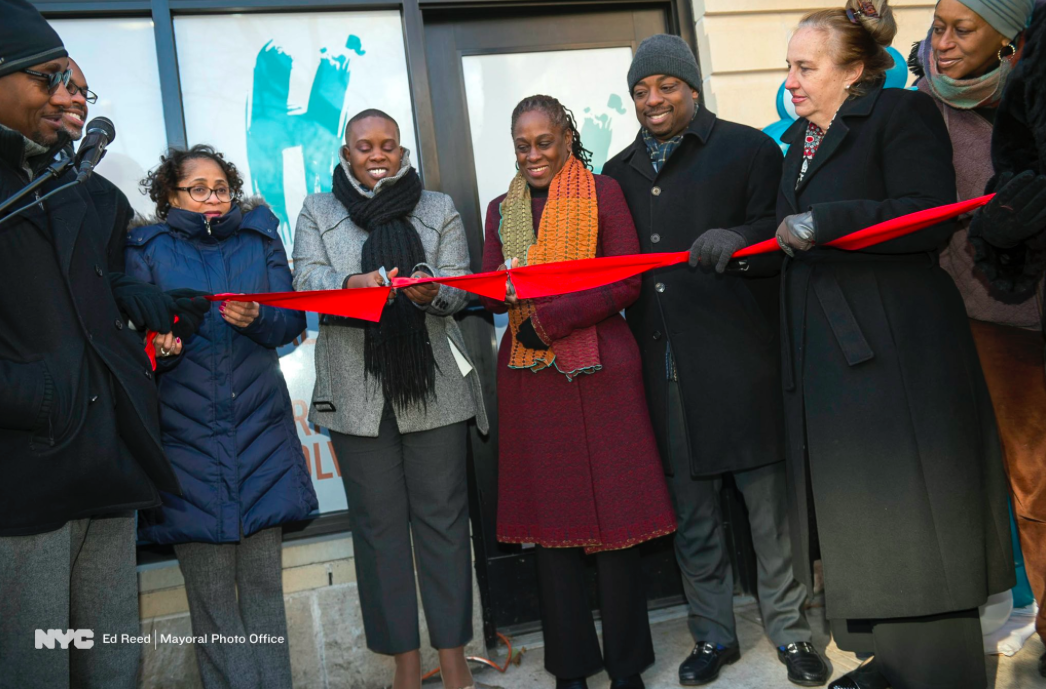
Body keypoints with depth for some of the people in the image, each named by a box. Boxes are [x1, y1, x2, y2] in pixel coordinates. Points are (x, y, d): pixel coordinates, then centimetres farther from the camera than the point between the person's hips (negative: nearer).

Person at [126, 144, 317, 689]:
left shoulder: (259, 238, 12)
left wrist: (258, 319, -13)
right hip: (187, 434, -1)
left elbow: (294, 320, 7)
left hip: (260, 429, 1)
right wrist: (158, 349, -17)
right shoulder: (148, 249, 9)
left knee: (263, 580, 3)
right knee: (210, 592, -1)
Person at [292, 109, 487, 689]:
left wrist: (430, 292, -20)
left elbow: (458, 290, 3)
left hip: (434, 386, 0)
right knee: (379, 523, 5)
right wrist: (352, 284, -24)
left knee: (442, 516, 1)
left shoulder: (439, 209, 13)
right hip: (358, 393, 0)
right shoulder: (317, 212, 12)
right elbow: (305, 282, -3)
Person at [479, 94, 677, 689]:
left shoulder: (603, 192, 3)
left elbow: (626, 283, -6)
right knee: (550, 514, 6)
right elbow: (489, 297, 13)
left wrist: (546, 320, -14)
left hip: (600, 371, -3)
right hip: (530, 378, 4)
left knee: (614, 512, 0)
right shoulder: (503, 209, 16)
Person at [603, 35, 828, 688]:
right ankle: (713, 635, 25)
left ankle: (790, 630, 19)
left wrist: (738, 237, -25)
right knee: (692, 512, 10)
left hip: (740, 356, -3)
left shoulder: (748, 149, 5)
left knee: (768, 498, 2)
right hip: (663, 360, 4)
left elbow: (779, 230, -5)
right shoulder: (620, 173, 19)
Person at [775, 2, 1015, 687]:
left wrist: (821, 223, -21)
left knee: (911, 521, 0)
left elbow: (929, 219, -18)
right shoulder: (801, 139, 17)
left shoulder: (903, 112, -6)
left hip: (898, 353, -7)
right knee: (860, 519, 12)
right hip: (828, 355, 8)